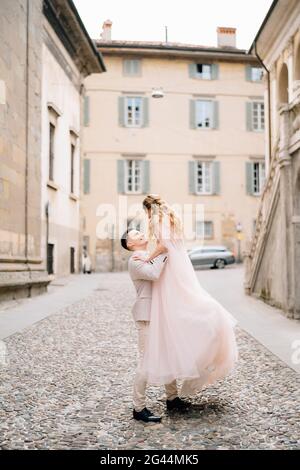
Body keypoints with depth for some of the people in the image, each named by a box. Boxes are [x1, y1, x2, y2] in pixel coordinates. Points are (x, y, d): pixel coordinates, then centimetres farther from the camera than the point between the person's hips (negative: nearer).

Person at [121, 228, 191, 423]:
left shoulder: (153, 256, 16)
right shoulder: (135, 261, -10)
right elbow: (154, 274, -26)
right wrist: (163, 253, -16)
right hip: (147, 315, -9)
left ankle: (172, 399, 28)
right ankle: (139, 408, 2)